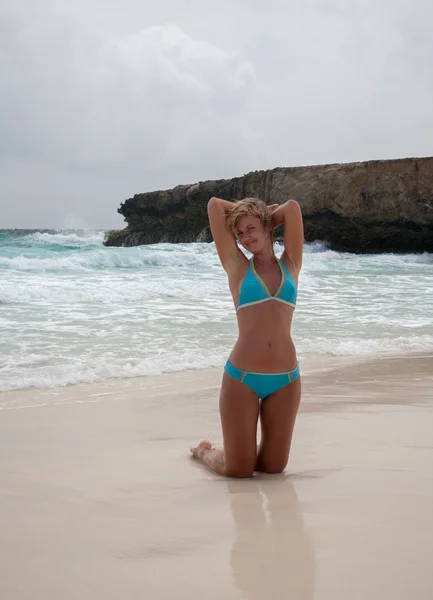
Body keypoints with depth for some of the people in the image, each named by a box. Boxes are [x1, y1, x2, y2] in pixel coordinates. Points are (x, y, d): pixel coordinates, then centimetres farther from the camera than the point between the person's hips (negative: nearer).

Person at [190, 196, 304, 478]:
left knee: (273, 466, 10)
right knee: (238, 470, 4)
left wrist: (267, 217, 19)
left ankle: (244, 450, 42)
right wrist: (240, 212, 20)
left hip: (286, 379, 2)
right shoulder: (237, 266, 6)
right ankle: (204, 451, 35)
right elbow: (215, 205, 5)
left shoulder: (290, 265, 11)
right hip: (242, 377, -2)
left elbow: (293, 207, 3)